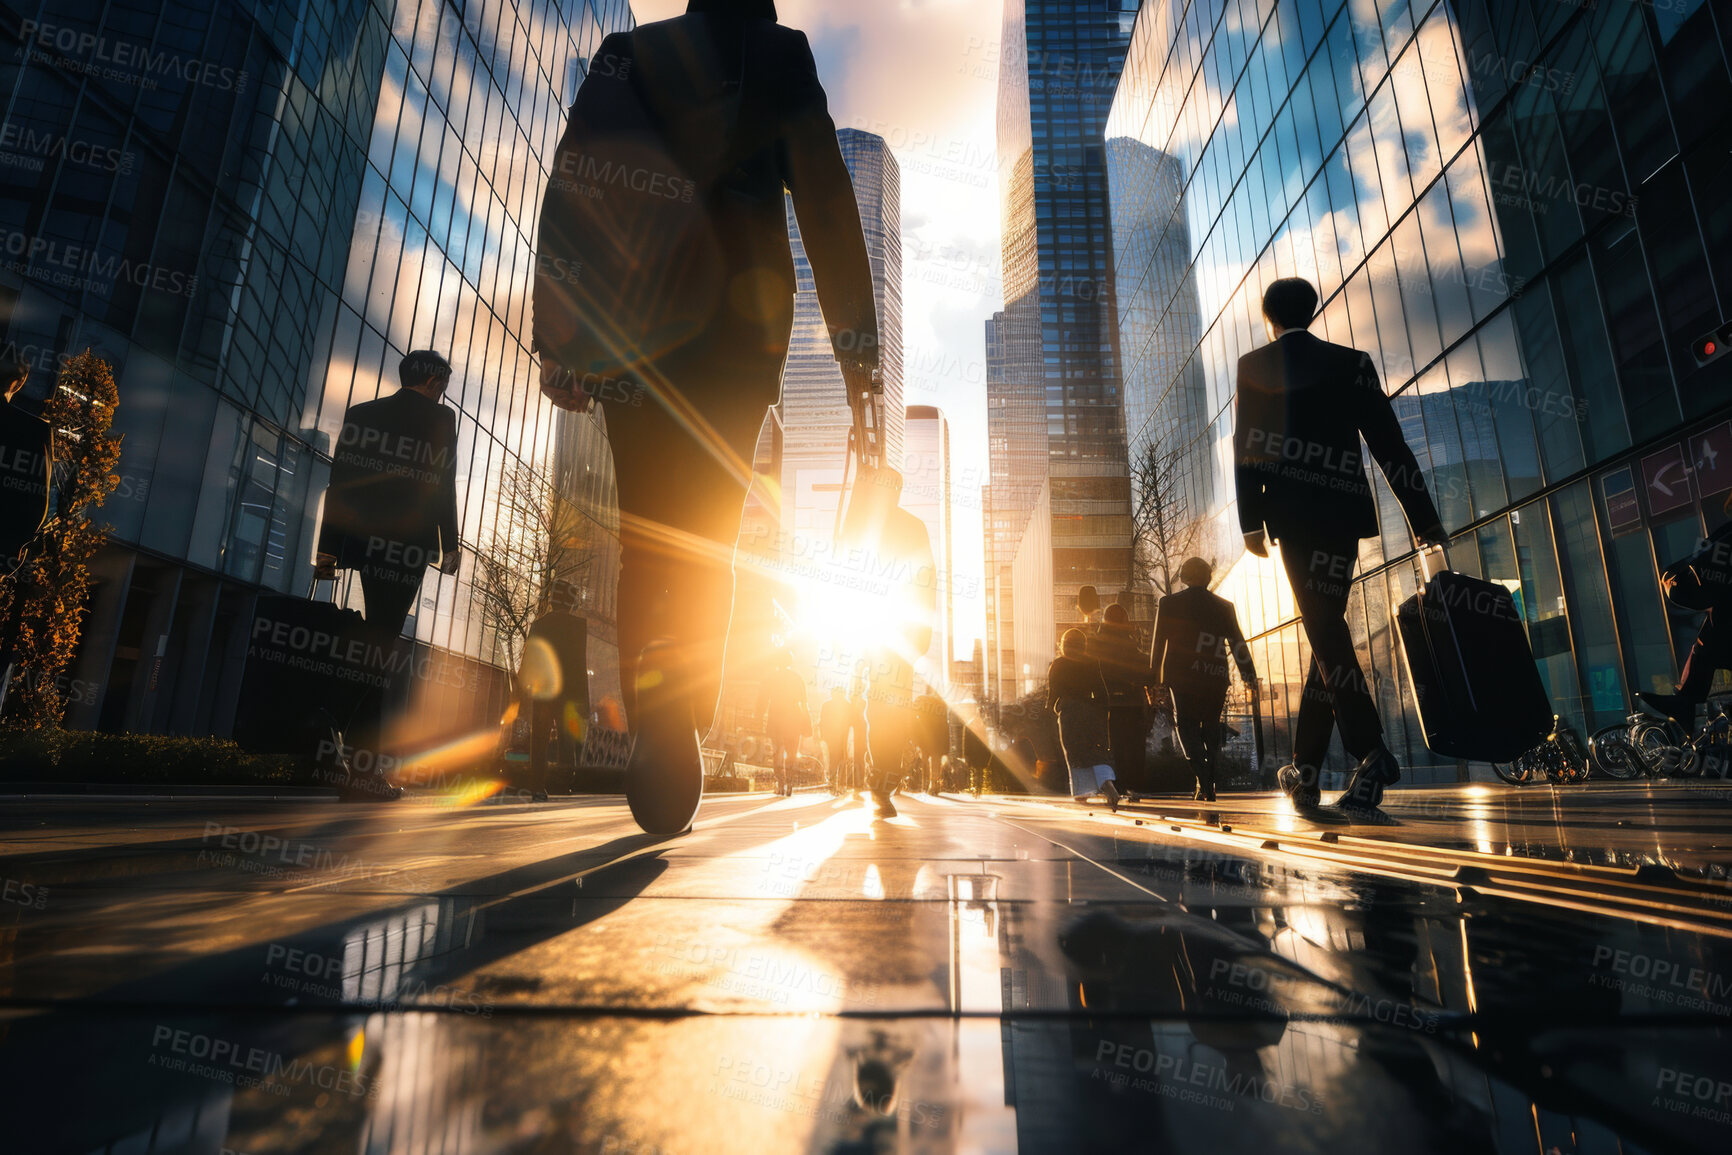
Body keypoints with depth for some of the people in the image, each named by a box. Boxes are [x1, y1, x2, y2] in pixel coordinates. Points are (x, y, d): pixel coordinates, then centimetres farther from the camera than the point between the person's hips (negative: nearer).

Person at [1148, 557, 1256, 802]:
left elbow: (1158, 642, 3)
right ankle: (1208, 786, 13)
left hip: (1181, 676, -2)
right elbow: (1238, 643, 8)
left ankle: (1204, 781, -16)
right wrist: (1249, 675, 13)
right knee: (1211, 727, 12)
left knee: (1185, 725, 2)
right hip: (1215, 678, 2)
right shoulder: (1224, 606, 8)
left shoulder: (1169, 603, 2)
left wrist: (1155, 672, 11)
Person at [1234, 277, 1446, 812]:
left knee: (1322, 626, -7)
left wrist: (1250, 520, -3)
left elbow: (1247, 445, -1)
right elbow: (1390, 444, 8)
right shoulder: (1352, 362, 14)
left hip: (1293, 508, -3)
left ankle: (1371, 751, -23)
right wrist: (1424, 517, 8)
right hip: (1345, 508, 3)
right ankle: (1304, 765, 11)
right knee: (1326, 627, 8)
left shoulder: (1254, 365, 7)